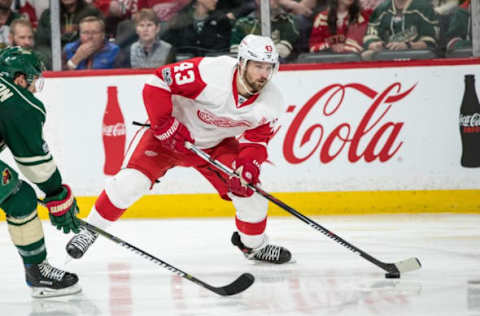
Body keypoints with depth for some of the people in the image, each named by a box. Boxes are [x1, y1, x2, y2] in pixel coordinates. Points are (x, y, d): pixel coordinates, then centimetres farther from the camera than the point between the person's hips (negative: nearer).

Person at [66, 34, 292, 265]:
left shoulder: (271, 101, -18)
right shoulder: (210, 72, -34)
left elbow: (257, 139, -7)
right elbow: (157, 83, -29)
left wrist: (249, 162, -27)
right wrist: (165, 126, -29)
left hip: (217, 144, 4)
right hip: (170, 133, -4)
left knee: (249, 190, -8)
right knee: (131, 182, -18)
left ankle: (254, 245, 21)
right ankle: (91, 228, 4)